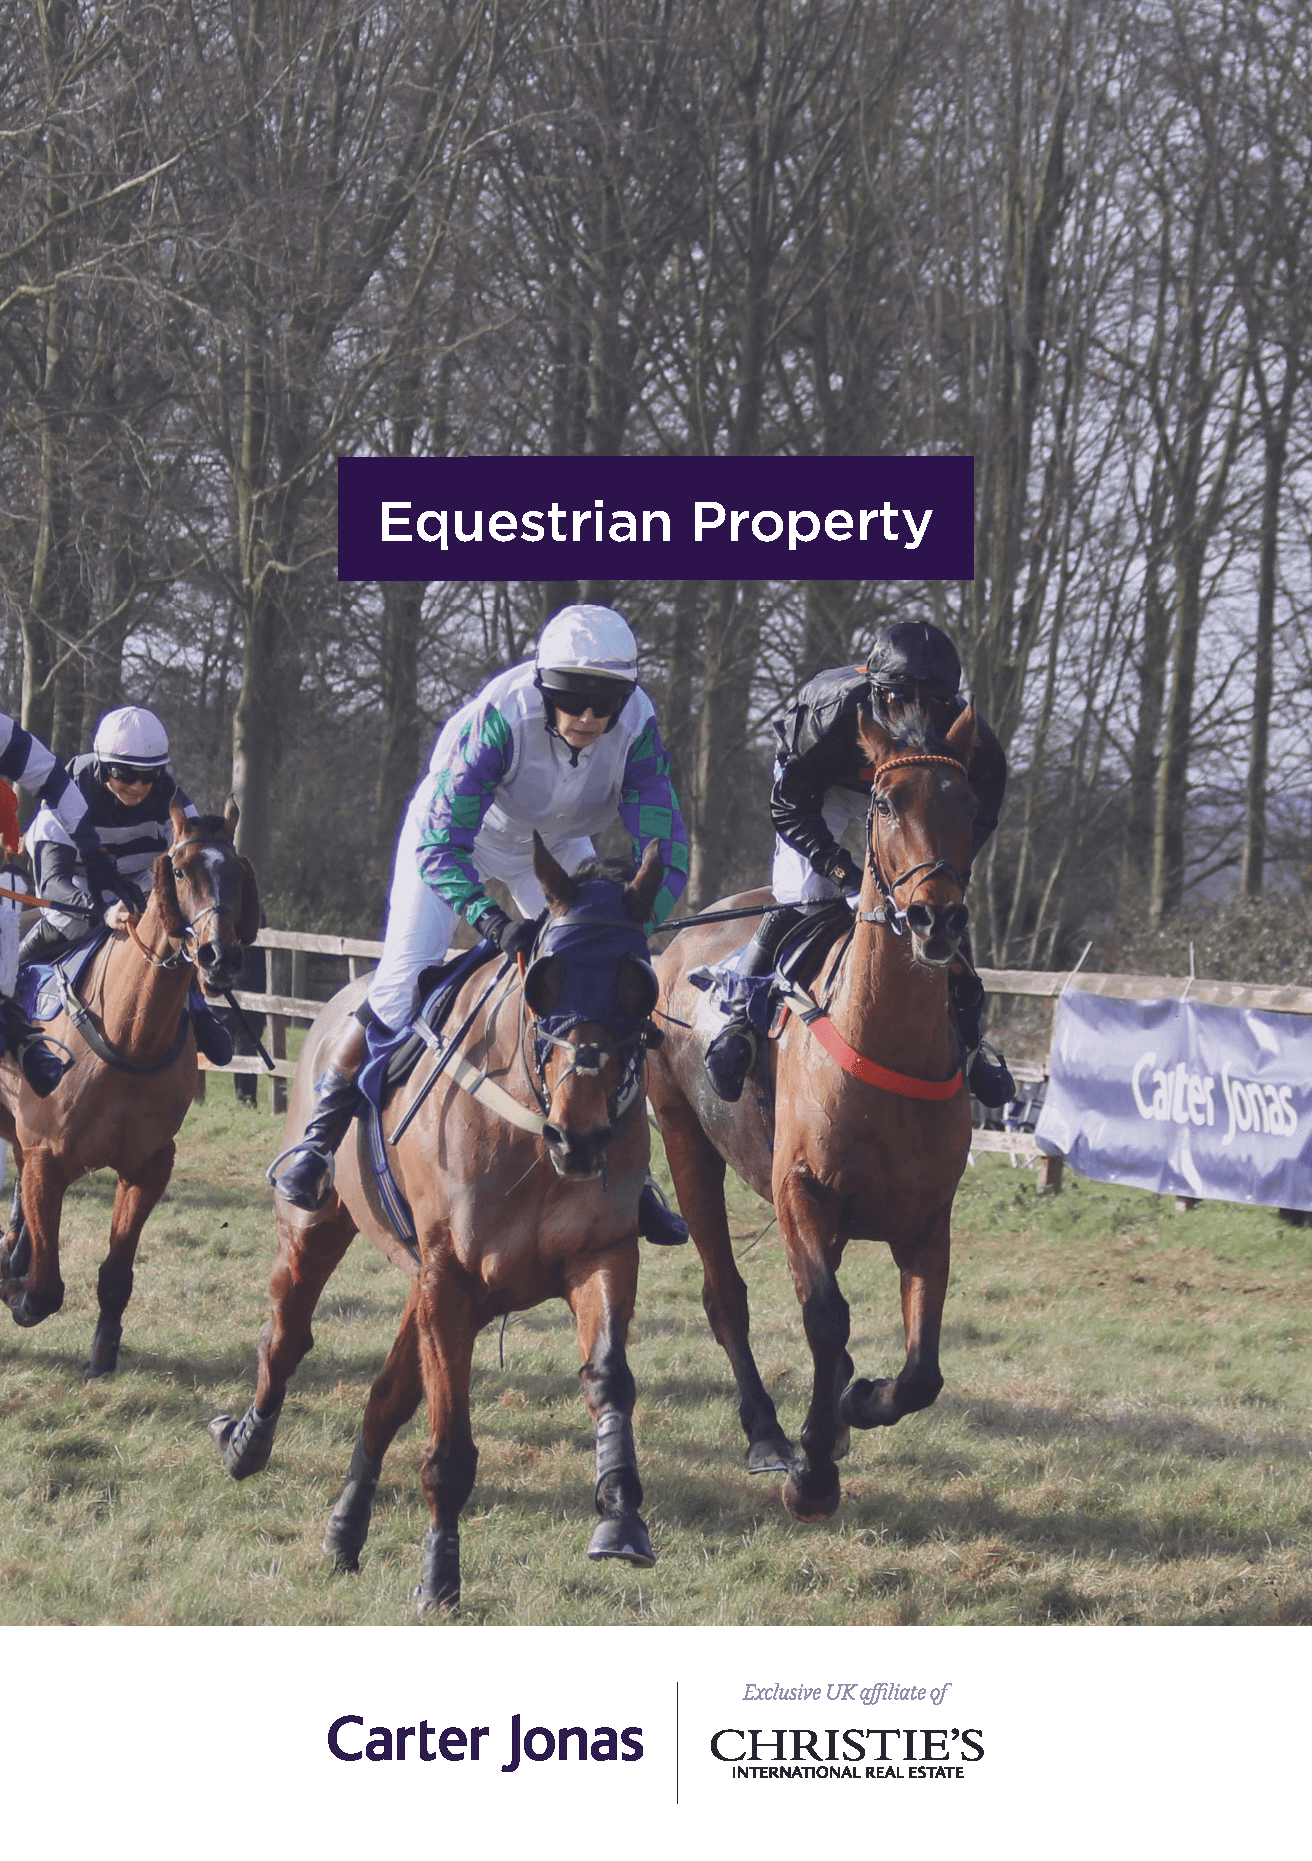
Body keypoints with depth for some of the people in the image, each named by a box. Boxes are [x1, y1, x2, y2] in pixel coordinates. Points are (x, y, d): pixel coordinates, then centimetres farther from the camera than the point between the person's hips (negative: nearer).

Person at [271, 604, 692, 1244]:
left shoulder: (638, 727, -29)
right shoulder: (499, 716, -39)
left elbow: (664, 849, -28)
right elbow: (442, 840, -41)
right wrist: (492, 920, -56)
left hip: (556, 844, 4)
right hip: (459, 833, -4)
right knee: (405, 980, -16)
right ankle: (316, 1139, -2)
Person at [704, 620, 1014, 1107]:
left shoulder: (968, 738, -36)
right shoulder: (829, 713, -42)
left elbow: (979, 816, -15)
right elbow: (790, 808, -26)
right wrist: (845, 872, -35)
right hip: (823, 788, -2)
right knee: (798, 900, -15)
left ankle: (967, 1036, 12)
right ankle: (741, 1020, 1)